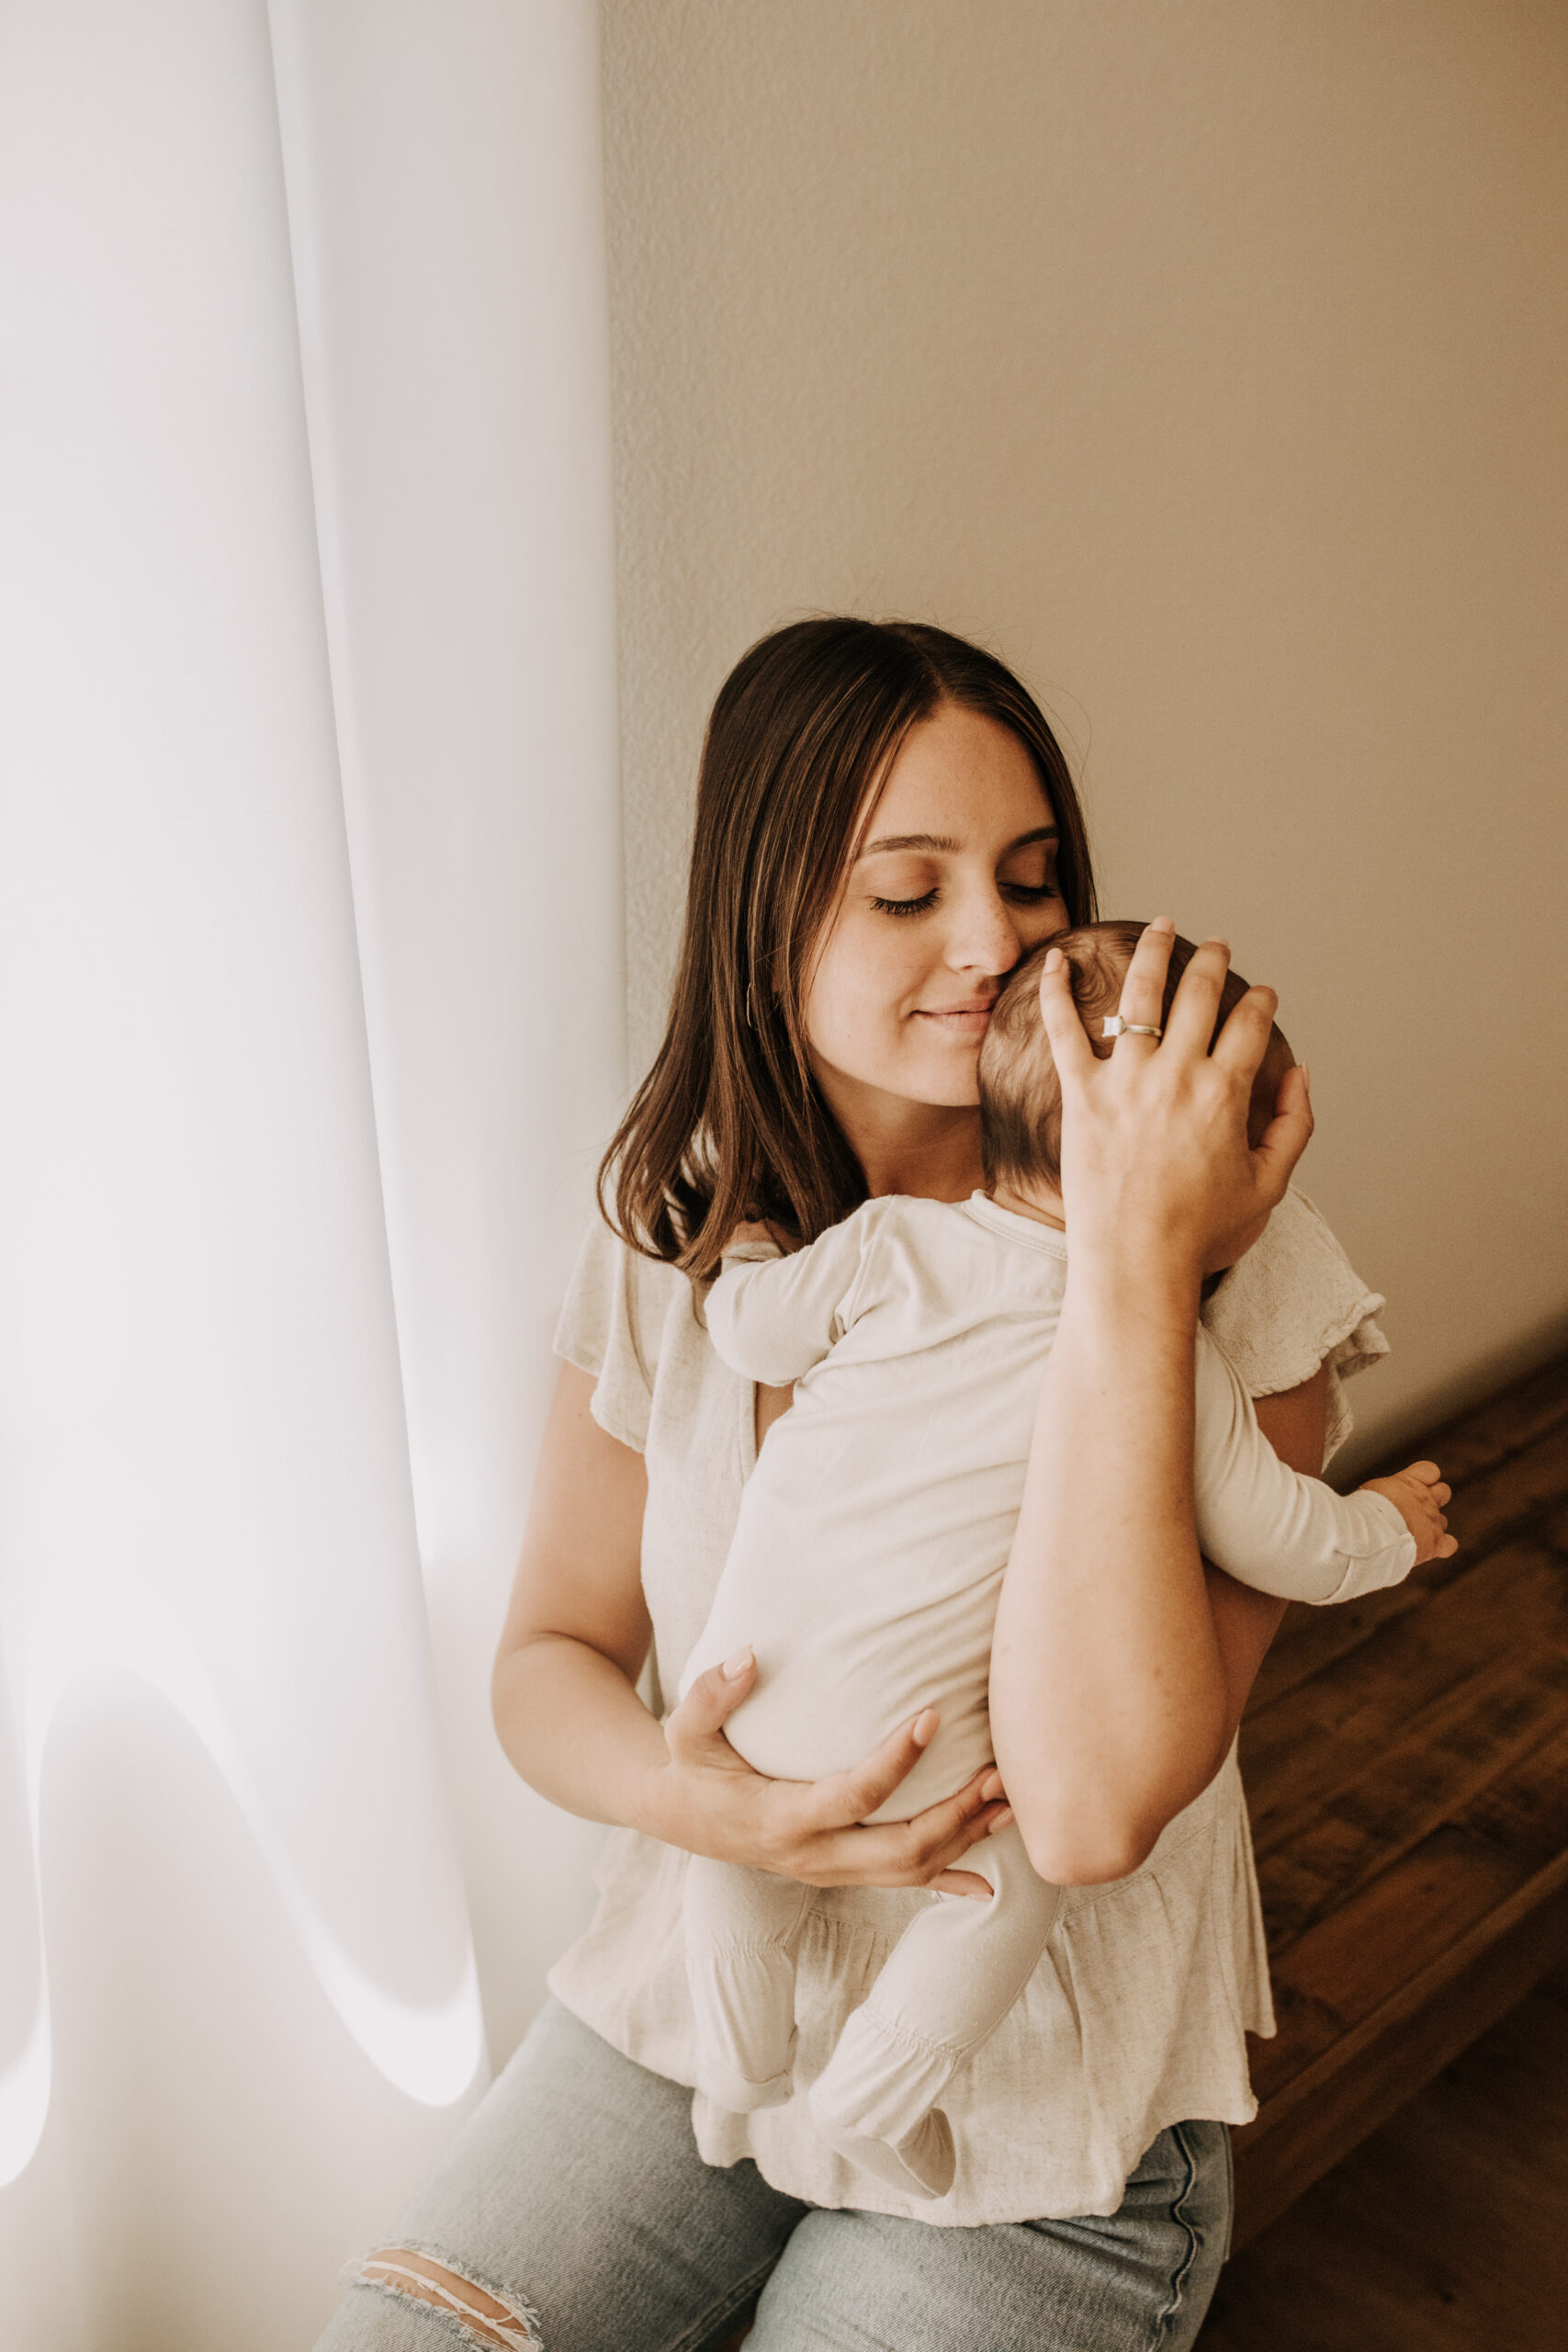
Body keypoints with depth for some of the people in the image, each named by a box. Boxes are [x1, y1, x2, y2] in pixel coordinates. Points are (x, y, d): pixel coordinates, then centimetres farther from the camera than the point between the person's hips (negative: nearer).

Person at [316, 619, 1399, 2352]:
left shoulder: (1238, 1268, -18)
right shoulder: (674, 1238, -7)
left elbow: (1096, 1804, -29)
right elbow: (550, 1656, 2)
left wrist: (1136, 1262, -35)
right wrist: (691, 1797, -20)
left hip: (1043, 2137, -2)